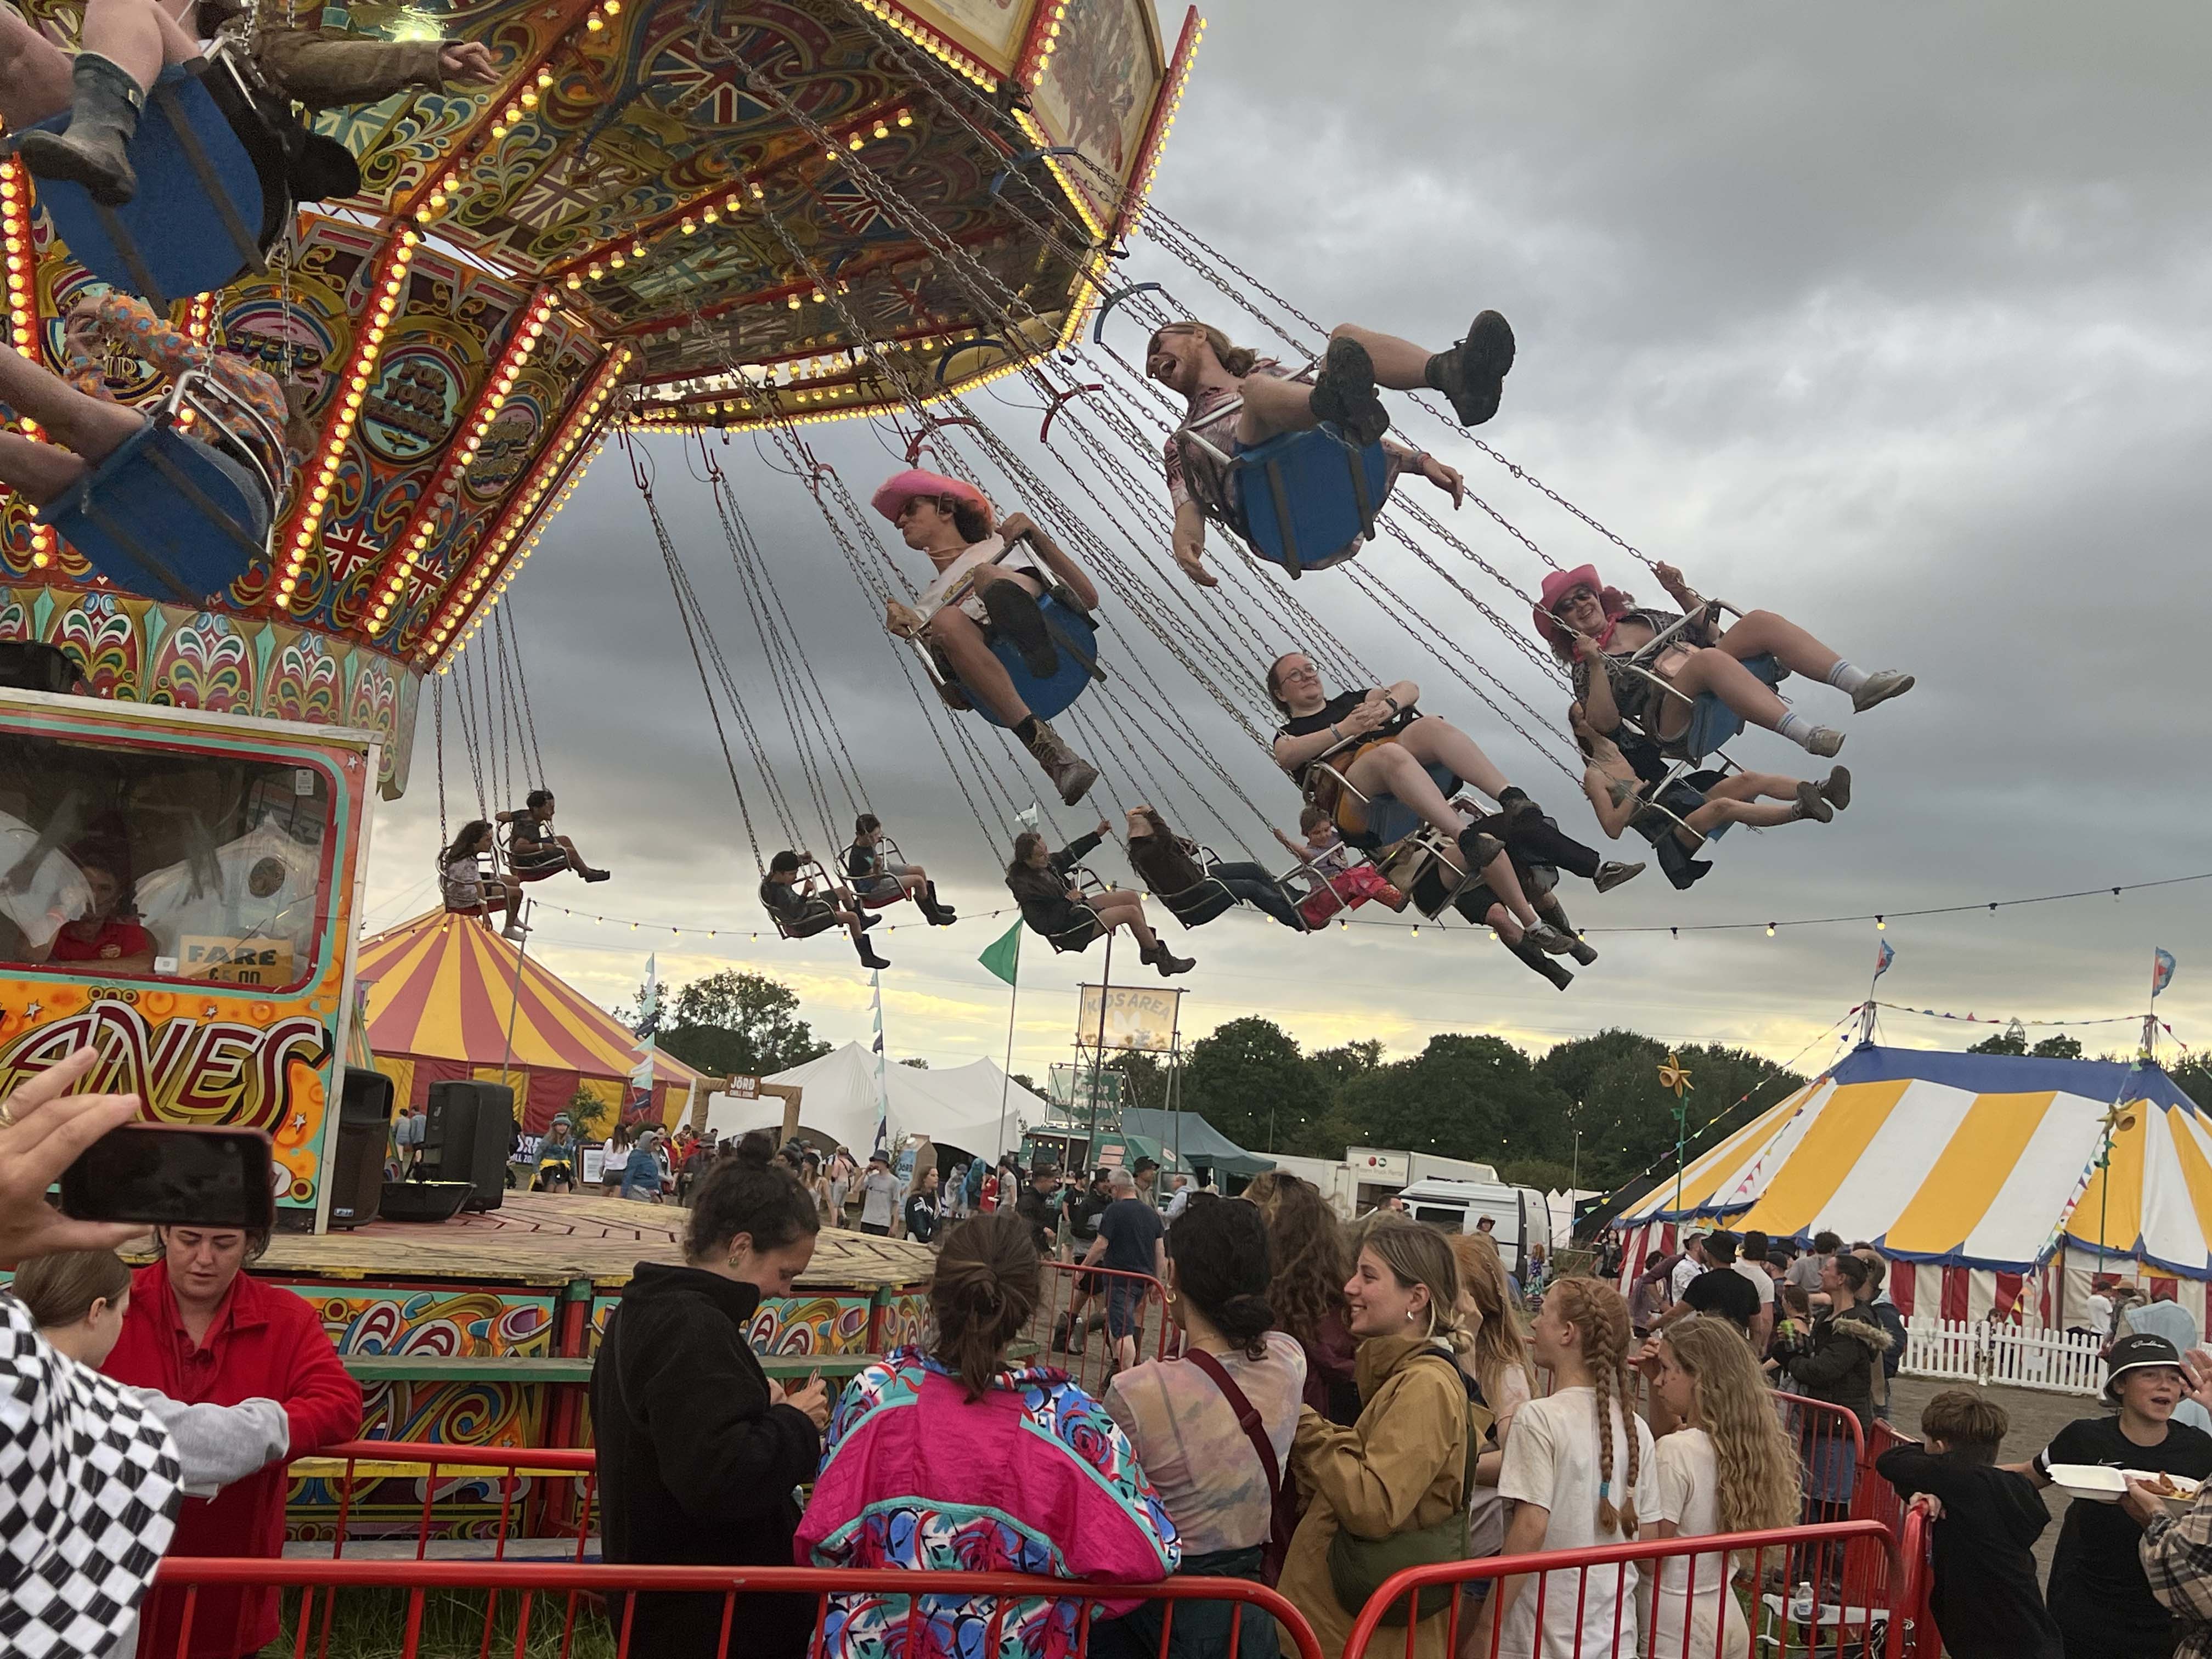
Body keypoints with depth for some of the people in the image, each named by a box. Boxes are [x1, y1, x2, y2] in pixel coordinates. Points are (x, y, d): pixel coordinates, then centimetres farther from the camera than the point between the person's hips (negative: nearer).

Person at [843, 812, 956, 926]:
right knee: (918, 881, -16)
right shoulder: (858, 856, -36)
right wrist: (876, 868, -50)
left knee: (919, 870, 10)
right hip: (872, 888, -9)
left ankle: (934, 906, 30)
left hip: (881, 871, 9)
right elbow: (876, 877, -32)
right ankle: (934, 916, 5)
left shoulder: (867, 842, -10)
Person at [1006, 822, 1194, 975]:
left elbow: (1068, 854, 16)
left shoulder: (1045, 862, -3)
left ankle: (1148, 949, 23)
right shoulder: (1025, 888, -28)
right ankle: (1164, 961, 3)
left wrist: (1098, 835, 12)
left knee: (1133, 897, 8)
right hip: (1068, 930, -10)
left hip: (1076, 906, 10)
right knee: (1132, 912, -12)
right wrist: (1069, 900, -23)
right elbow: (1043, 925, -29)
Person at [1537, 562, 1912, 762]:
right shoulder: (1586, 667, 10)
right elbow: (1605, 723, -7)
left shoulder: (1639, 617, 28)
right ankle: (1807, 735, -55)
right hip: (1678, 724, -6)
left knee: (1759, 621, -18)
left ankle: (1860, 684, -36)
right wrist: (1595, 666, -16)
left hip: (1721, 688, 6)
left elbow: (1711, 633, 29)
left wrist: (1681, 593, 17)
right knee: (1708, 658, -37)